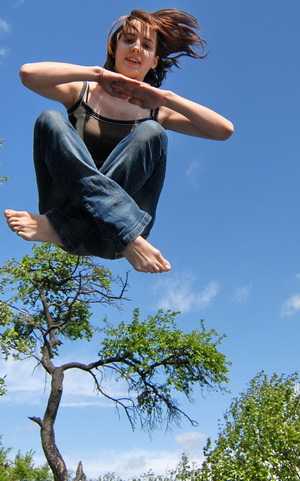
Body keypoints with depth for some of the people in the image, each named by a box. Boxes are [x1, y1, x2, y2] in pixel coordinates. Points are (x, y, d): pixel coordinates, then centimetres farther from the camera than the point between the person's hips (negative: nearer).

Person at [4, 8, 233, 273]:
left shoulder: (155, 111, 12)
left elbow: (224, 130, 0)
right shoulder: (82, 92, 12)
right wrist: (98, 74, -7)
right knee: (51, 119, -17)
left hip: (118, 232, 0)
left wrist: (165, 97, -7)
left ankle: (58, 227, -31)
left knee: (151, 132, -18)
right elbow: (29, 73, -8)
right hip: (70, 202, 0)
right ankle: (129, 238, -35)